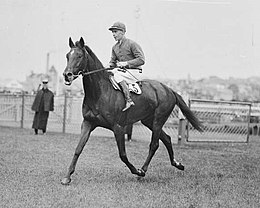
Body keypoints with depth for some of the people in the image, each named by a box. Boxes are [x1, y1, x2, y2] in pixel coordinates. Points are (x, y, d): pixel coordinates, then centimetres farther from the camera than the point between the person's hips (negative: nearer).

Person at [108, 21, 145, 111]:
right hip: (122, 71, 7)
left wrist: (126, 63, -21)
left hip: (133, 71, -7)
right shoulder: (115, 47, 14)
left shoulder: (132, 44, -8)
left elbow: (141, 60, -14)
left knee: (117, 75, -33)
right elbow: (112, 62, 19)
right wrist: (109, 66, -6)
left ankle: (129, 100, -34)